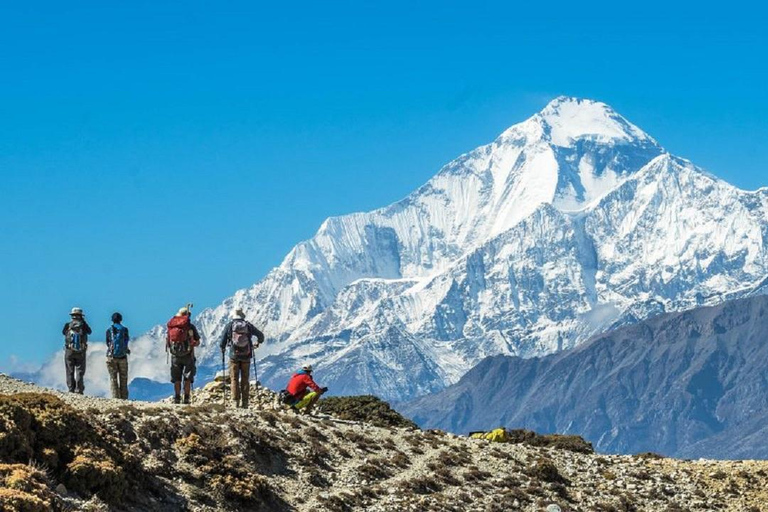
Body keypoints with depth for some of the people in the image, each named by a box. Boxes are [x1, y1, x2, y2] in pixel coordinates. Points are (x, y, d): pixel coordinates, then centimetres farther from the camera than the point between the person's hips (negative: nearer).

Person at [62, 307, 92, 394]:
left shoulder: (68, 325, -5)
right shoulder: (83, 325, -6)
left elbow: (63, 332, 17)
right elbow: (89, 331, 15)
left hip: (69, 352, 0)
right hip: (81, 353, 0)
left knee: (70, 372, 8)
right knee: (80, 372, 3)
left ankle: (71, 389, 4)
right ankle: (79, 390, -5)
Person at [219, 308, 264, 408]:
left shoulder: (229, 326, -2)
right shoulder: (248, 325, 3)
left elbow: (222, 342, -2)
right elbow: (261, 336, 11)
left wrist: (222, 349, 19)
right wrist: (257, 344, 31)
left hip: (234, 356, -2)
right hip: (246, 356, 2)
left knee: (234, 379, 5)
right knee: (245, 379, 9)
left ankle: (236, 400, -6)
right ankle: (245, 403, 6)